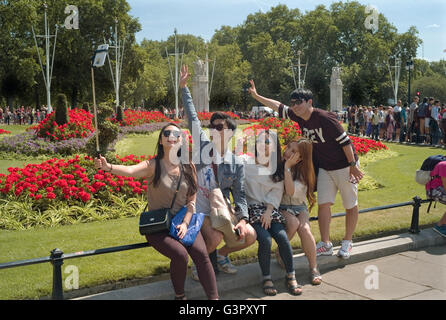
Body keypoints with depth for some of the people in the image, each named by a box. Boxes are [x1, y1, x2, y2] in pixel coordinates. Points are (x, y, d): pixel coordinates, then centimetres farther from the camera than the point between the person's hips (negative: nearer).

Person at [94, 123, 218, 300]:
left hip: (183, 223, 3)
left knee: (201, 253, -21)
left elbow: (192, 200, 5)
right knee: (180, 254, -25)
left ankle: (214, 297, -9)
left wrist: (185, 223, -10)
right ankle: (179, 295, 1)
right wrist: (108, 167, -49)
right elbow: (130, 170, -29)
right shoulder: (153, 166, -8)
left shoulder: (188, 168, 3)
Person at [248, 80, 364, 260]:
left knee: (351, 206, 5)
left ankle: (347, 243, 19)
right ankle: (325, 244, 7)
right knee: (323, 204, 0)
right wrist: (256, 96, 4)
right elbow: (278, 106, 7)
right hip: (324, 168, 6)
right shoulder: (299, 117, -3)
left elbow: (345, 141, -21)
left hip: (344, 166, -6)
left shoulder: (325, 118, -24)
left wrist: (353, 166, -19)